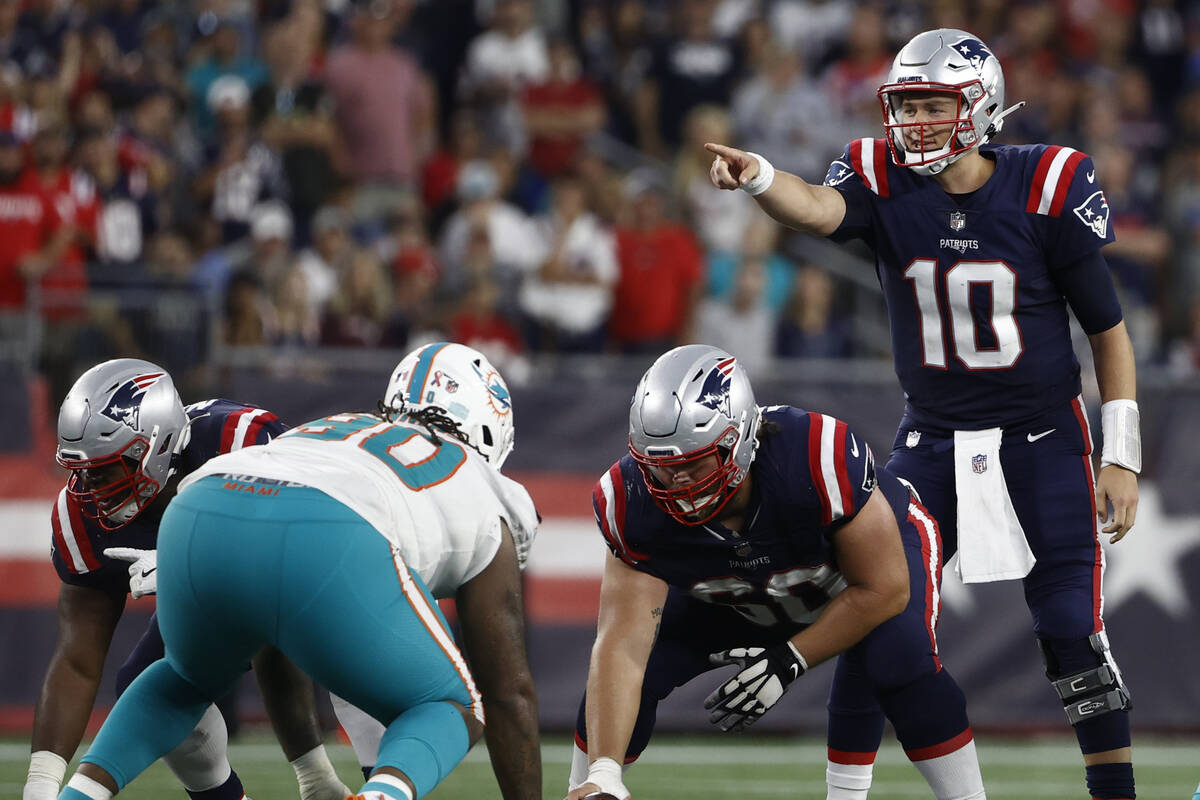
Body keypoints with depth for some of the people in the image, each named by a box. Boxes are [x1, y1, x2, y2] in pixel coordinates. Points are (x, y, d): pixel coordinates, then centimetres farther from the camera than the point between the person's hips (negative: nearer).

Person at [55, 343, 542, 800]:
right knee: (450, 713, 18)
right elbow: (510, 694, 35)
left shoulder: (324, 432, 45)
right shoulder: (480, 499, 32)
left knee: (187, 682, 37)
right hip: (331, 548, -5)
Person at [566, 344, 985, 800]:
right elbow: (622, 648, -34)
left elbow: (883, 590, -28)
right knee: (631, 674, -14)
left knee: (898, 660, -32)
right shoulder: (630, 503, -33)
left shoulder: (819, 458, -43)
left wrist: (790, 663, -29)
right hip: (734, 600, 3)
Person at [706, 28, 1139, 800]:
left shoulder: (1047, 189, -11)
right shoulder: (886, 181, -7)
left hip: (1042, 439, -2)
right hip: (933, 440, 2)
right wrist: (759, 178, -54)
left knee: (1073, 635, -5)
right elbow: (820, 209, -31)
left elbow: (1109, 329, -3)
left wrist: (1122, 456, -6)